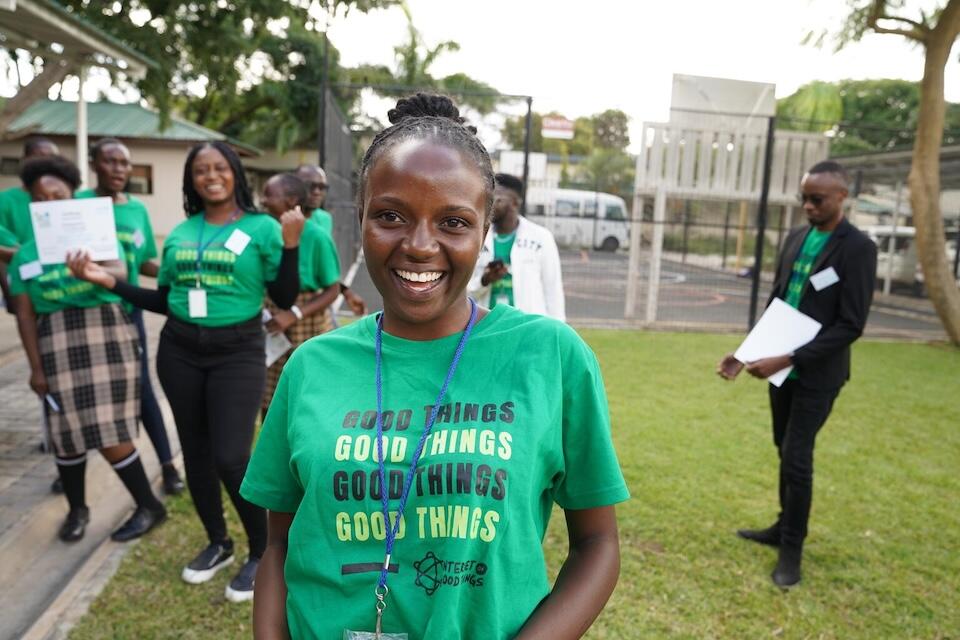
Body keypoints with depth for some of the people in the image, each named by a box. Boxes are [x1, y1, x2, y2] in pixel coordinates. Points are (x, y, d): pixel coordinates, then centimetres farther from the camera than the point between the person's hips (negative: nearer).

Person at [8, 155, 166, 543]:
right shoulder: (25, 254, 10)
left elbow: (120, 274, -14)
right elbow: (25, 314, 7)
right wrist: (36, 367, 1)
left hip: (106, 337, -3)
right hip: (58, 346, 4)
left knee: (109, 433, -4)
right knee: (65, 431, 9)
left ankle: (149, 506, 11)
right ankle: (77, 509, 30)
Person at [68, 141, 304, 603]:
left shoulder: (262, 228, -4)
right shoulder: (179, 233, 8)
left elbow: (285, 299, -8)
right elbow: (164, 301, 12)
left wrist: (290, 246, -20)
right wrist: (108, 281, 4)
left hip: (237, 352, -5)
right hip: (179, 351, 5)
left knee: (230, 457, -11)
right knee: (195, 451, 13)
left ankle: (261, 553, 11)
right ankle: (218, 543, 33)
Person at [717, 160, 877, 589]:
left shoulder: (858, 249, -13)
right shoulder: (795, 238, 6)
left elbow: (851, 325, -18)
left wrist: (790, 360, -24)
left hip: (816, 373, -6)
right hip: (782, 366, 6)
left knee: (797, 459, -2)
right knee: (786, 453, 17)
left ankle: (792, 550, 14)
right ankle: (784, 527, 33)